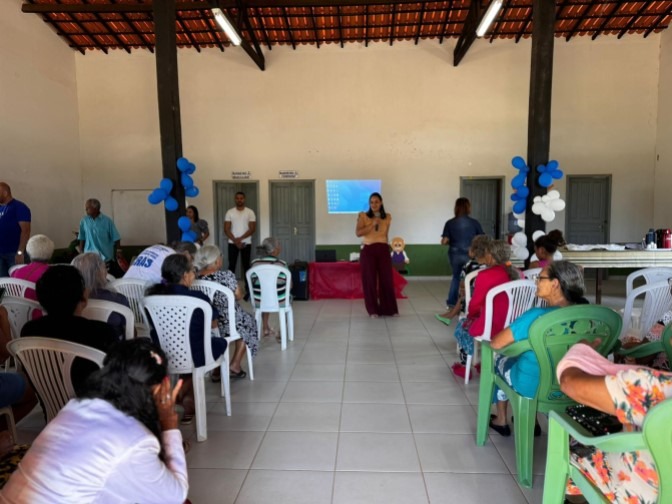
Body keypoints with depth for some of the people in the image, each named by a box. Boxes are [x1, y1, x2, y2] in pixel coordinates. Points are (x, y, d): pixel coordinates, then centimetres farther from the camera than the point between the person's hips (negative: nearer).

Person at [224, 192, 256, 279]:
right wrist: (235, 241, -13)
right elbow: (226, 229, -2)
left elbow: (252, 229, -7)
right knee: (231, 265, 1)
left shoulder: (250, 212, 0)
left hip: (246, 243, 0)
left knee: (246, 265, 6)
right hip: (232, 243, 1)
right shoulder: (229, 212, 2)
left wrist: (240, 238, -15)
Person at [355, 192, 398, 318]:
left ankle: (389, 308, 15)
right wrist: (372, 224, -19)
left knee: (386, 279, 3)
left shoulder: (387, 217, 8)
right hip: (368, 250, -2)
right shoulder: (363, 216, -2)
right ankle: (373, 310, 10)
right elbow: (358, 233, -13)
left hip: (383, 250, 2)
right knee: (370, 280, 1)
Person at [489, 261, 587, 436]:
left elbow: (495, 344, -20)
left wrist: (514, 340, 1)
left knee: (498, 360, 23)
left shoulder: (536, 316, -28)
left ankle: (501, 421, 38)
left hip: (533, 387, -5)